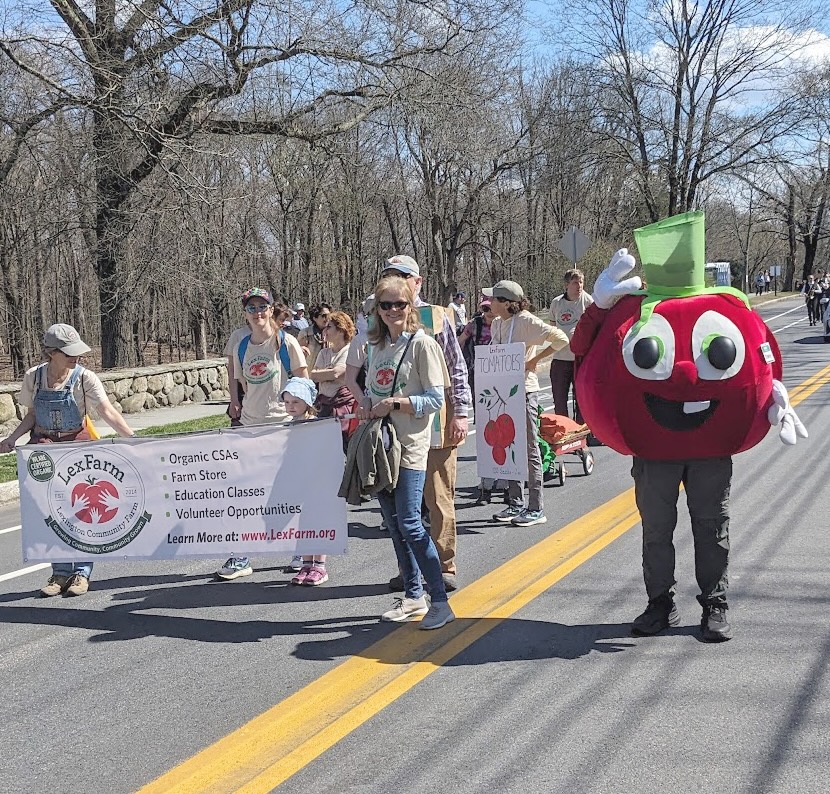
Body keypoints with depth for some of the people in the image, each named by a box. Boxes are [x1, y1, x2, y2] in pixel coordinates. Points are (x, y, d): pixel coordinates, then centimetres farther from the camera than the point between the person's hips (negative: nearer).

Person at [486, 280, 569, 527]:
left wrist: (535, 359, -15)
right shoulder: (496, 324, 9)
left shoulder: (526, 321, -14)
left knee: (529, 449, -2)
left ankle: (536, 509, 4)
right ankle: (515, 503, 22)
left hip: (524, 391, -8)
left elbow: (561, 339, -18)